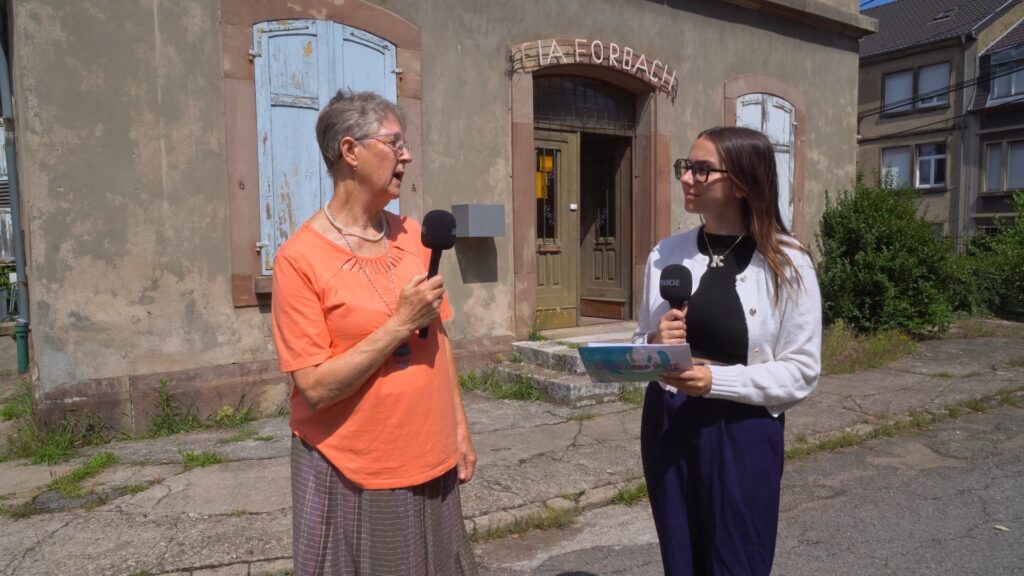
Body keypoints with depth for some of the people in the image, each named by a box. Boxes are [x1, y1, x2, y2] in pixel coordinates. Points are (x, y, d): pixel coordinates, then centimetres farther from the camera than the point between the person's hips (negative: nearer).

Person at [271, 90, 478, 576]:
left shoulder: (414, 237, 2)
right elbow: (315, 387, -17)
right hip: (351, 471, -5)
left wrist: (459, 429, 7)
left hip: (429, 461, 5)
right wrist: (401, 322, -21)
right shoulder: (300, 258, -15)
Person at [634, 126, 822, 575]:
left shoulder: (787, 264, -10)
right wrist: (654, 346, -12)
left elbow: (801, 372, -10)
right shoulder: (665, 254, 1)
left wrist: (716, 380, -22)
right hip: (667, 429, 4)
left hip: (742, 436, -3)